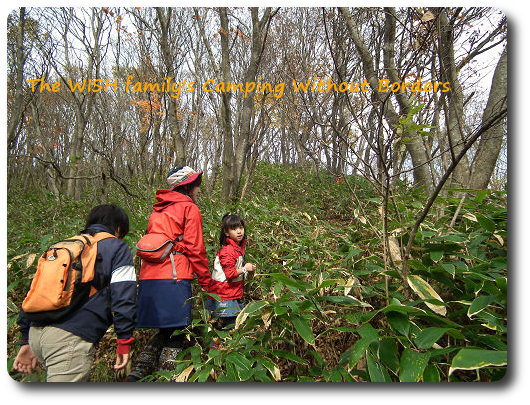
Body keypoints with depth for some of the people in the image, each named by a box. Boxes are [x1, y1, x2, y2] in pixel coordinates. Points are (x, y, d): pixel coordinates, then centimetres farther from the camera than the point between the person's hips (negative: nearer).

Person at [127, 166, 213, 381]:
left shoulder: (158, 211, 24)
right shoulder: (189, 208, 1)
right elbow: (195, 248, -6)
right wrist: (207, 282, -1)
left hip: (149, 277, 8)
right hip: (173, 277, -8)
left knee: (165, 331, 17)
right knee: (177, 332, 0)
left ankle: (138, 371, 15)